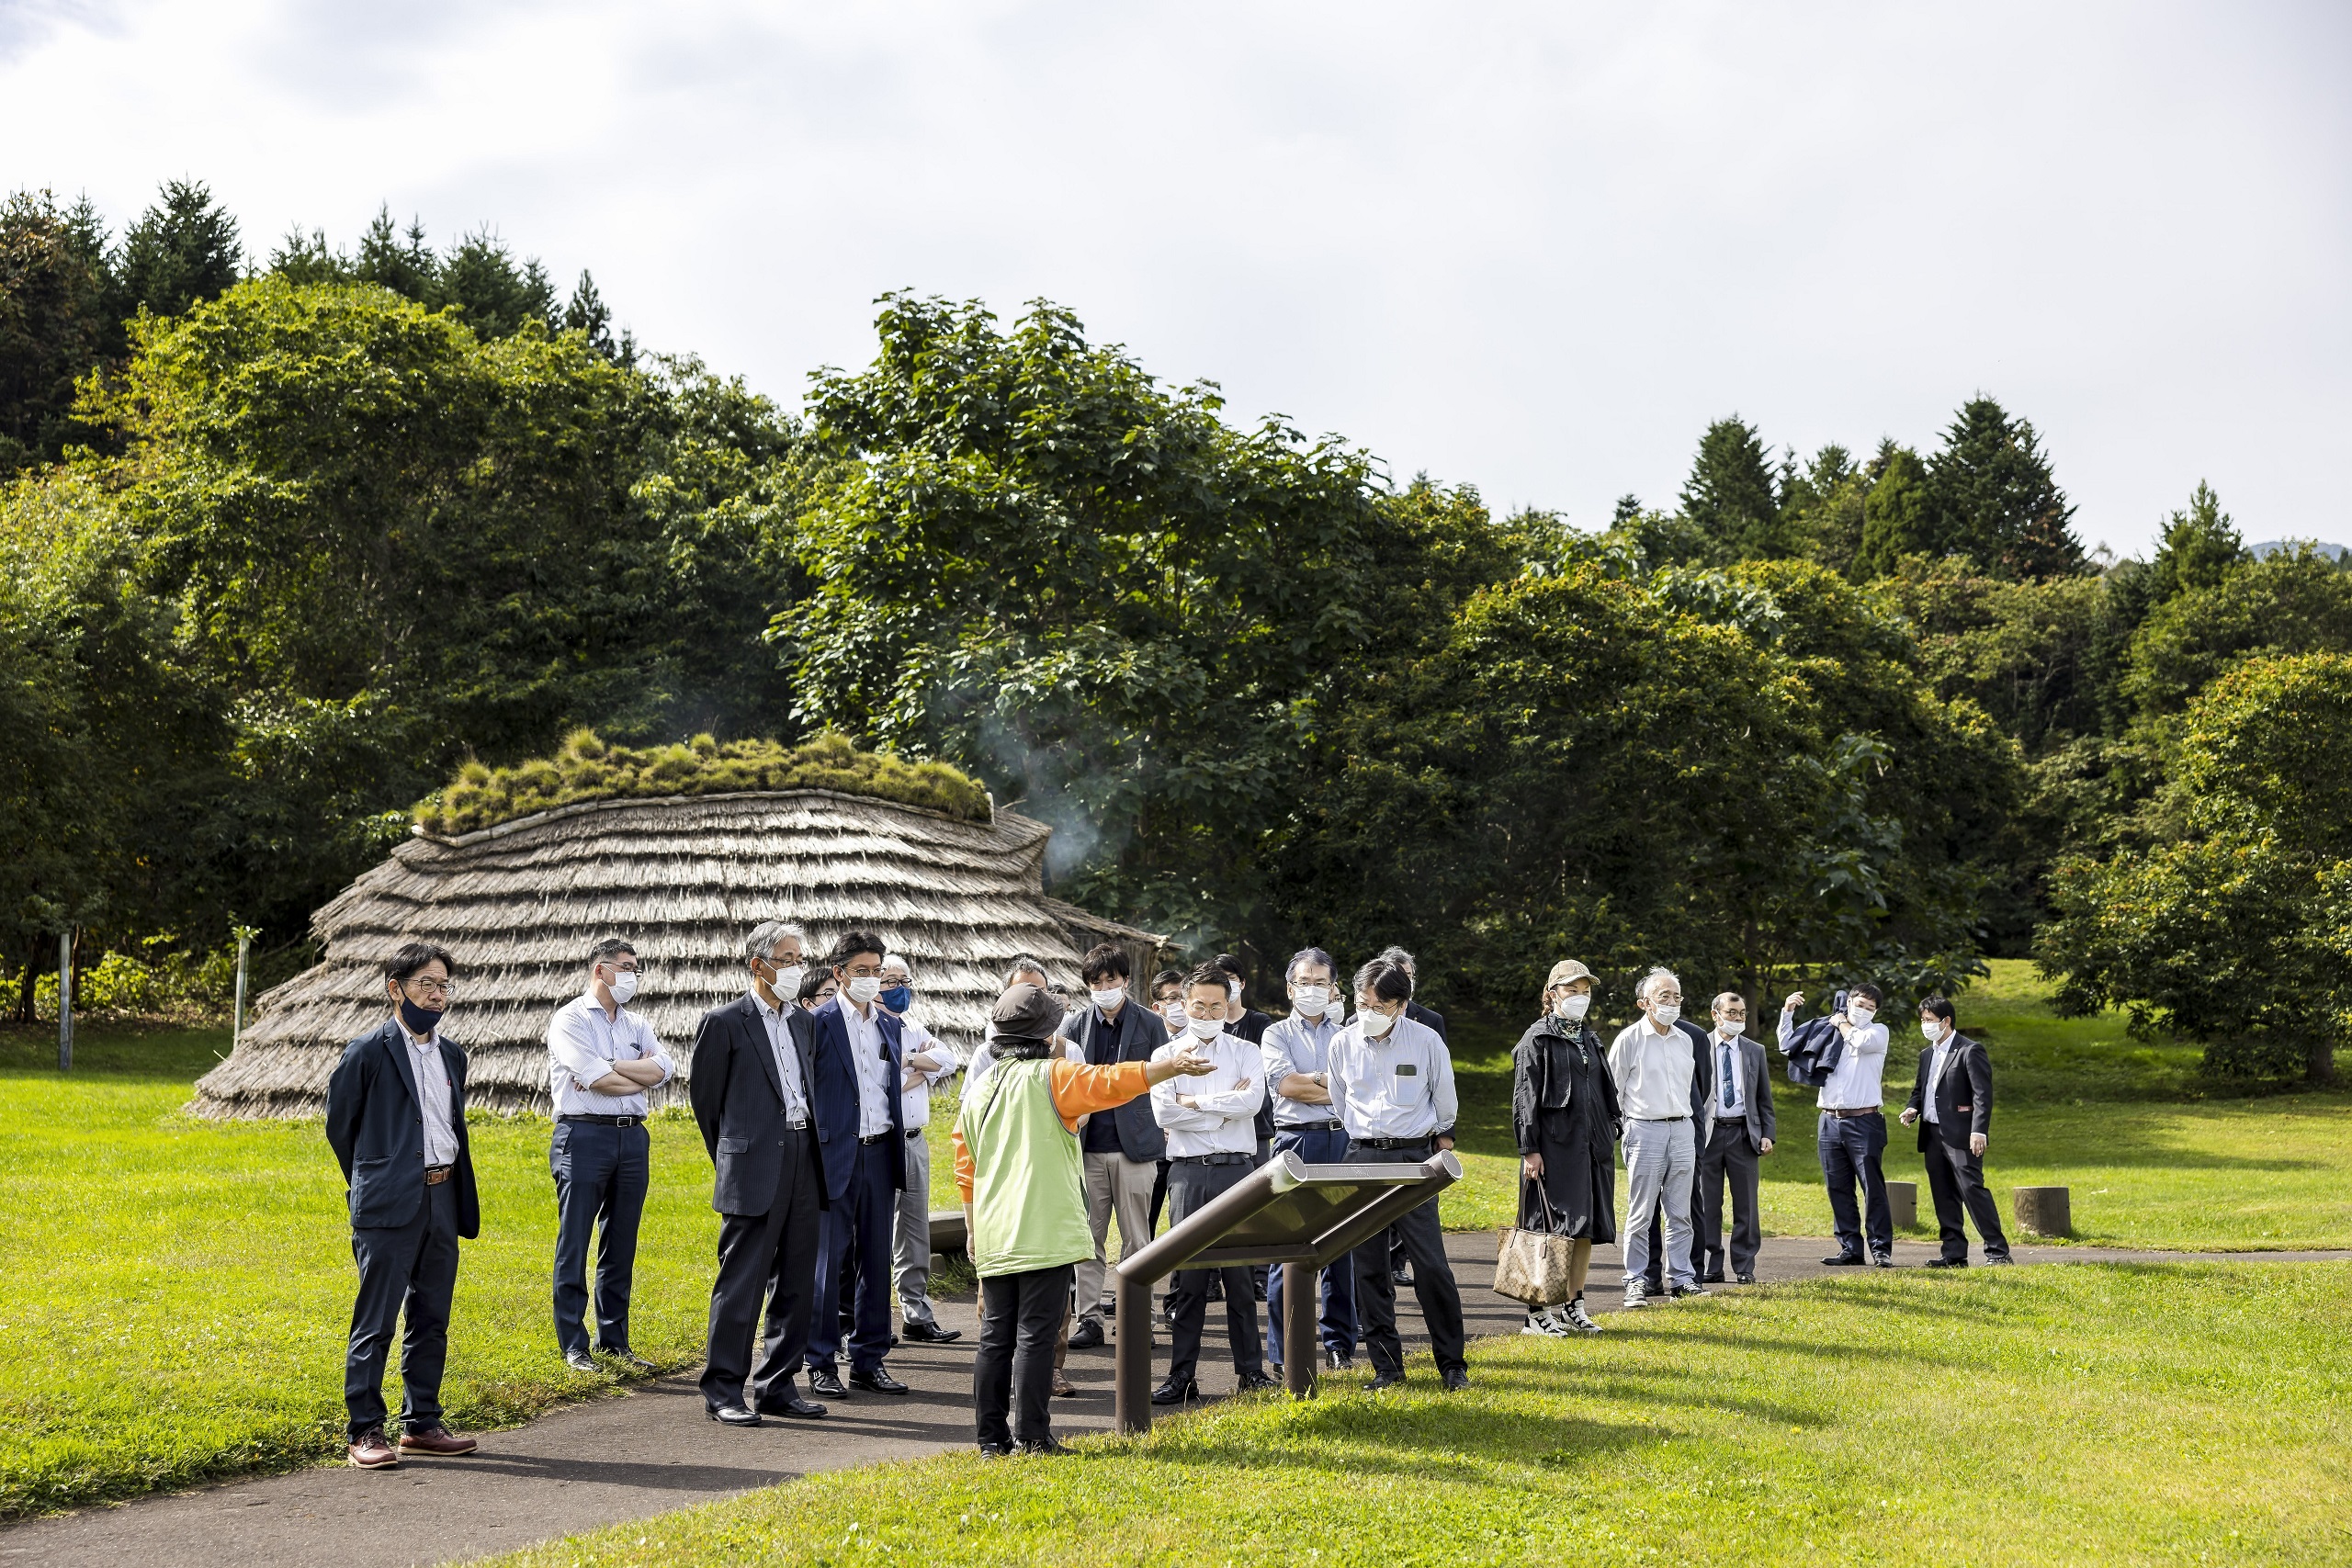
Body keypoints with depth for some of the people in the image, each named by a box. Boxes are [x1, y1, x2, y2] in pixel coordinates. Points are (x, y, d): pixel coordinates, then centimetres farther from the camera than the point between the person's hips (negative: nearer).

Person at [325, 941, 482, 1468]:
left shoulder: (451, 1056, 14)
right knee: (375, 1322, -4)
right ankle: (364, 1431, 1)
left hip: (441, 1202, 7)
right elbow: (339, 1126, 2)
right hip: (389, 1207, -6)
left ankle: (422, 1424, 19)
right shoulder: (368, 1052, -5)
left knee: (431, 1320, 11)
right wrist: (372, 1184, 9)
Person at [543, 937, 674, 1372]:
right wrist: (641, 1075, -2)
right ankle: (573, 1346, 2)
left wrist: (608, 1068, -12)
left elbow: (664, 1069, -2)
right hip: (584, 1136, -6)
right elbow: (594, 1078, -16)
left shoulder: (636, 1026, 16)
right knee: (574, 1244, -2)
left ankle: (614, 1340, 18)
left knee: (621, 1246, 10)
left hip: (632, 1138, 6)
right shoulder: (570, 1020, -2)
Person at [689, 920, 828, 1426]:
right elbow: (703, 1097, 3)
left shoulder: (803, 1020, 15)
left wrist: (814, 1150, 16)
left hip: (804, 1162, 7)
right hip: (754, 1171, -6)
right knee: (741, 1281, -5)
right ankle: (723, 1392, 3)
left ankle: (776, 1386, 18)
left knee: (795, 1283, 9)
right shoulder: (724, 1022, -5)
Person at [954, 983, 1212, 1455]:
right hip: (1045, 1234, -6)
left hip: (993, 1239, 6)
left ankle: (992, 1437, 11)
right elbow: (1107, 1081, -18)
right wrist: (1173, 1066, -18)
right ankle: (1033, 1437, -4)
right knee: (1036, 1335, -4)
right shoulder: (1050, 1078, -4)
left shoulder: (976, 1094, 14)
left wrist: (974, 1235, 26)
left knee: (995, 1336, 9)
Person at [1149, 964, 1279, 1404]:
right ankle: (1182, 1375, 5)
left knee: (1241, 1272, 2)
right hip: (1187, 1171, 0)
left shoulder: (1246, 1053, 9)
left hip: (1237, 1169, 0)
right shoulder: (1165, 1057, 10)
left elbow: (1251, 1101, -10)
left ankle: (1251, 1371, 10)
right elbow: (1163, 1113, -6)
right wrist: (1225, 1107, -6)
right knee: (1186, 1276, 0)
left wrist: (1193, 1101, -7)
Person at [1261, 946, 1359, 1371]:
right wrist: (1335, 1086, -6)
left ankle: (1340, 1344, 14)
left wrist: (1310, 1082, -6)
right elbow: (1284, 1083, -7)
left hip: (1342, 1141, 2)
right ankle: (1284, 1351, 2)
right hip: (1296, 1143, -2)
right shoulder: (1278, 1034, 9)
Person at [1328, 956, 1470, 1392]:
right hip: (1362, 1157, 3)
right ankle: (1387, 1367, 10)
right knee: (1369, 1266, 2)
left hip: (1413, 1156, -3)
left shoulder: (1427, 1041, -4)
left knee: (1431, 1263, -6)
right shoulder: (1343, 1044, 3)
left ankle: (1452, 1365, 4)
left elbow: (1444, 1100, 10)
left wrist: (1441, 1137, 18)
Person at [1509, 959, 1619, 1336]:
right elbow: (1525, 1099, -8)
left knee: (1585, 1227, 8)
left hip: (1593, 1147, 7)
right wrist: (1529, 1150, -14)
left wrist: (1609, 1140, 16)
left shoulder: (1590, 1039, 17)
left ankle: (1574, 1307, 17)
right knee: (1552, 1227, -7)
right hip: (1555, 1146, -7)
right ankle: (1539, 1312, -3)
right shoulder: (1537, 1040, -4)